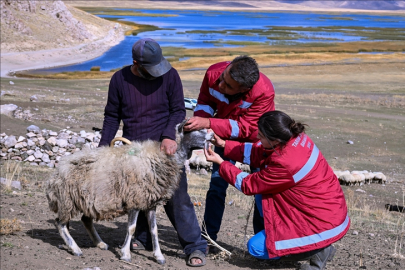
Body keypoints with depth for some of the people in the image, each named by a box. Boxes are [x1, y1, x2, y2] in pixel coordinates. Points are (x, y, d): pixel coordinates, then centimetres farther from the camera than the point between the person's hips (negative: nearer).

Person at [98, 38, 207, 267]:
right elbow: (112, 116, 7)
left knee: (177, 198, -6)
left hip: (164, 149, -3)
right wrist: (103, 147, 1)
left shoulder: (169, 75, -8)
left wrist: (169, 136, -21)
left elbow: (178, 110, -5)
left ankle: (195, 247, 0)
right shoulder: (120, 80, -2)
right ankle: (144, 239, 30)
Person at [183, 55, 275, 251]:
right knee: (217, 187, 0)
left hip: (256, 139, -2)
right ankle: (208, 238, 11)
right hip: (226, 137, 3)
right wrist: (200, 120, -28)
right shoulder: (214, 73, -27)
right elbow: (205, 101, -7)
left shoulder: (264, 92, -38)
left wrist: (208, 123, -44)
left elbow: (246, 128, -36)